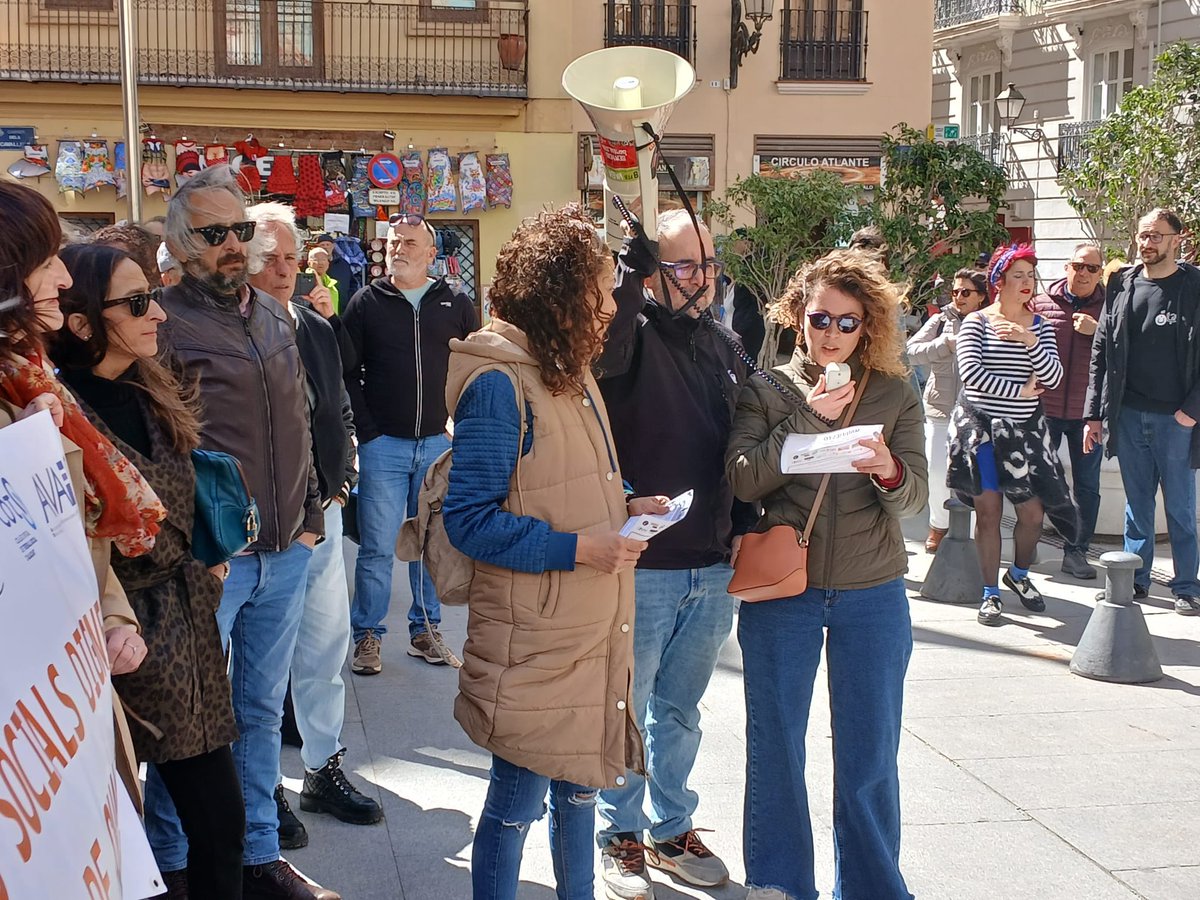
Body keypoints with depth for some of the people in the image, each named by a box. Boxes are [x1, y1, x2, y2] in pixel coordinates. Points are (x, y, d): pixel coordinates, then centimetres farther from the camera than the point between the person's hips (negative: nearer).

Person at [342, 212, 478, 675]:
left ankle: (426, 632, 20)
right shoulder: (366, 303, 2)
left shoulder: (455, 304, 5)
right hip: (383, 446, -2)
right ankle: (368, 636, 11)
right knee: (377, 548, 0)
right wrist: (367, 430, -6)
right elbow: (346, 373, 2)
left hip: (439, 443, 2)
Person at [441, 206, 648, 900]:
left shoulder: (572, 373, 13)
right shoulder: (499, 382, -16)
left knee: (581, 786, 19)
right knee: (517, 803, 3)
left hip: (592, 627, 9)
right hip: (534, 639, -9)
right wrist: (577, 549, -22)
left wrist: (622, 508, 5)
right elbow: (469, 519, -20)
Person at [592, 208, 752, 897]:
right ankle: (623, 835, 25)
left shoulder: (723, 344, 9)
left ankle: (672, 828, 34)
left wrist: (745, 524, 8)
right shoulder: (634, 334, -10)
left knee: (681, 711, 19)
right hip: (642, 566, -6)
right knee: (628, 709, 9)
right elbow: (603, 354, -36)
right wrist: (631, 271, -41)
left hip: (714, 567, 6)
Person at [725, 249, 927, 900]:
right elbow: (743, 479, -10)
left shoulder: (895, 395, 4)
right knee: (775, 744, 9)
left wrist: (890, 473, -26)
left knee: (870, 751, 6)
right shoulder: (767, 391, 2)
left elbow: (916, 495, -4)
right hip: (781, 589, 0)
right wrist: (807, 418, -19)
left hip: (872, 595, 0)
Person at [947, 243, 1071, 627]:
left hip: (1025, 428, 3)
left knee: (1033, 511, 0)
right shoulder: (976, 322, -3)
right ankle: (990, 593, 9)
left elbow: (1053, 377, -4)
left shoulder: (1038, 325, 7)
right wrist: (1022, 390, -11)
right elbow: (972, 373, -16)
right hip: (980, 425, -3)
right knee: (988, 509, -2)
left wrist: (1030, 341, -19)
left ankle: (1019, 574, 28)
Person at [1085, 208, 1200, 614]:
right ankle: (1136, 578, 20)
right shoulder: (1122, 286, 7)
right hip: (1129, 415, 3)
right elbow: (1101, 351, 8)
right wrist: (1094, 413, 5)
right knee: (1137, 502, 11)